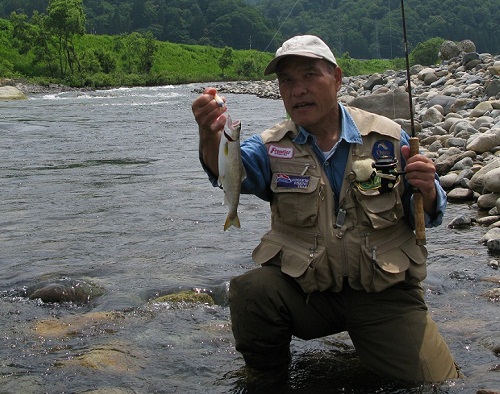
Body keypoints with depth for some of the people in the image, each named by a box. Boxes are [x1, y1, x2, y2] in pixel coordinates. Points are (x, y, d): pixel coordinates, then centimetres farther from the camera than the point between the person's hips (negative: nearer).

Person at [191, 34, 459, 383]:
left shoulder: (387, 138, 2)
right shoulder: (272, 147, 2)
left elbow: (427, 214, 7)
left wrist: (427, 190, -17)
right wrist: (211, 135, -43)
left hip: (385, 293, 0)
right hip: (302, 288, 1)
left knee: (435, 381, -15)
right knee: (249, 291, -28)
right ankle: (269, 378, 0)